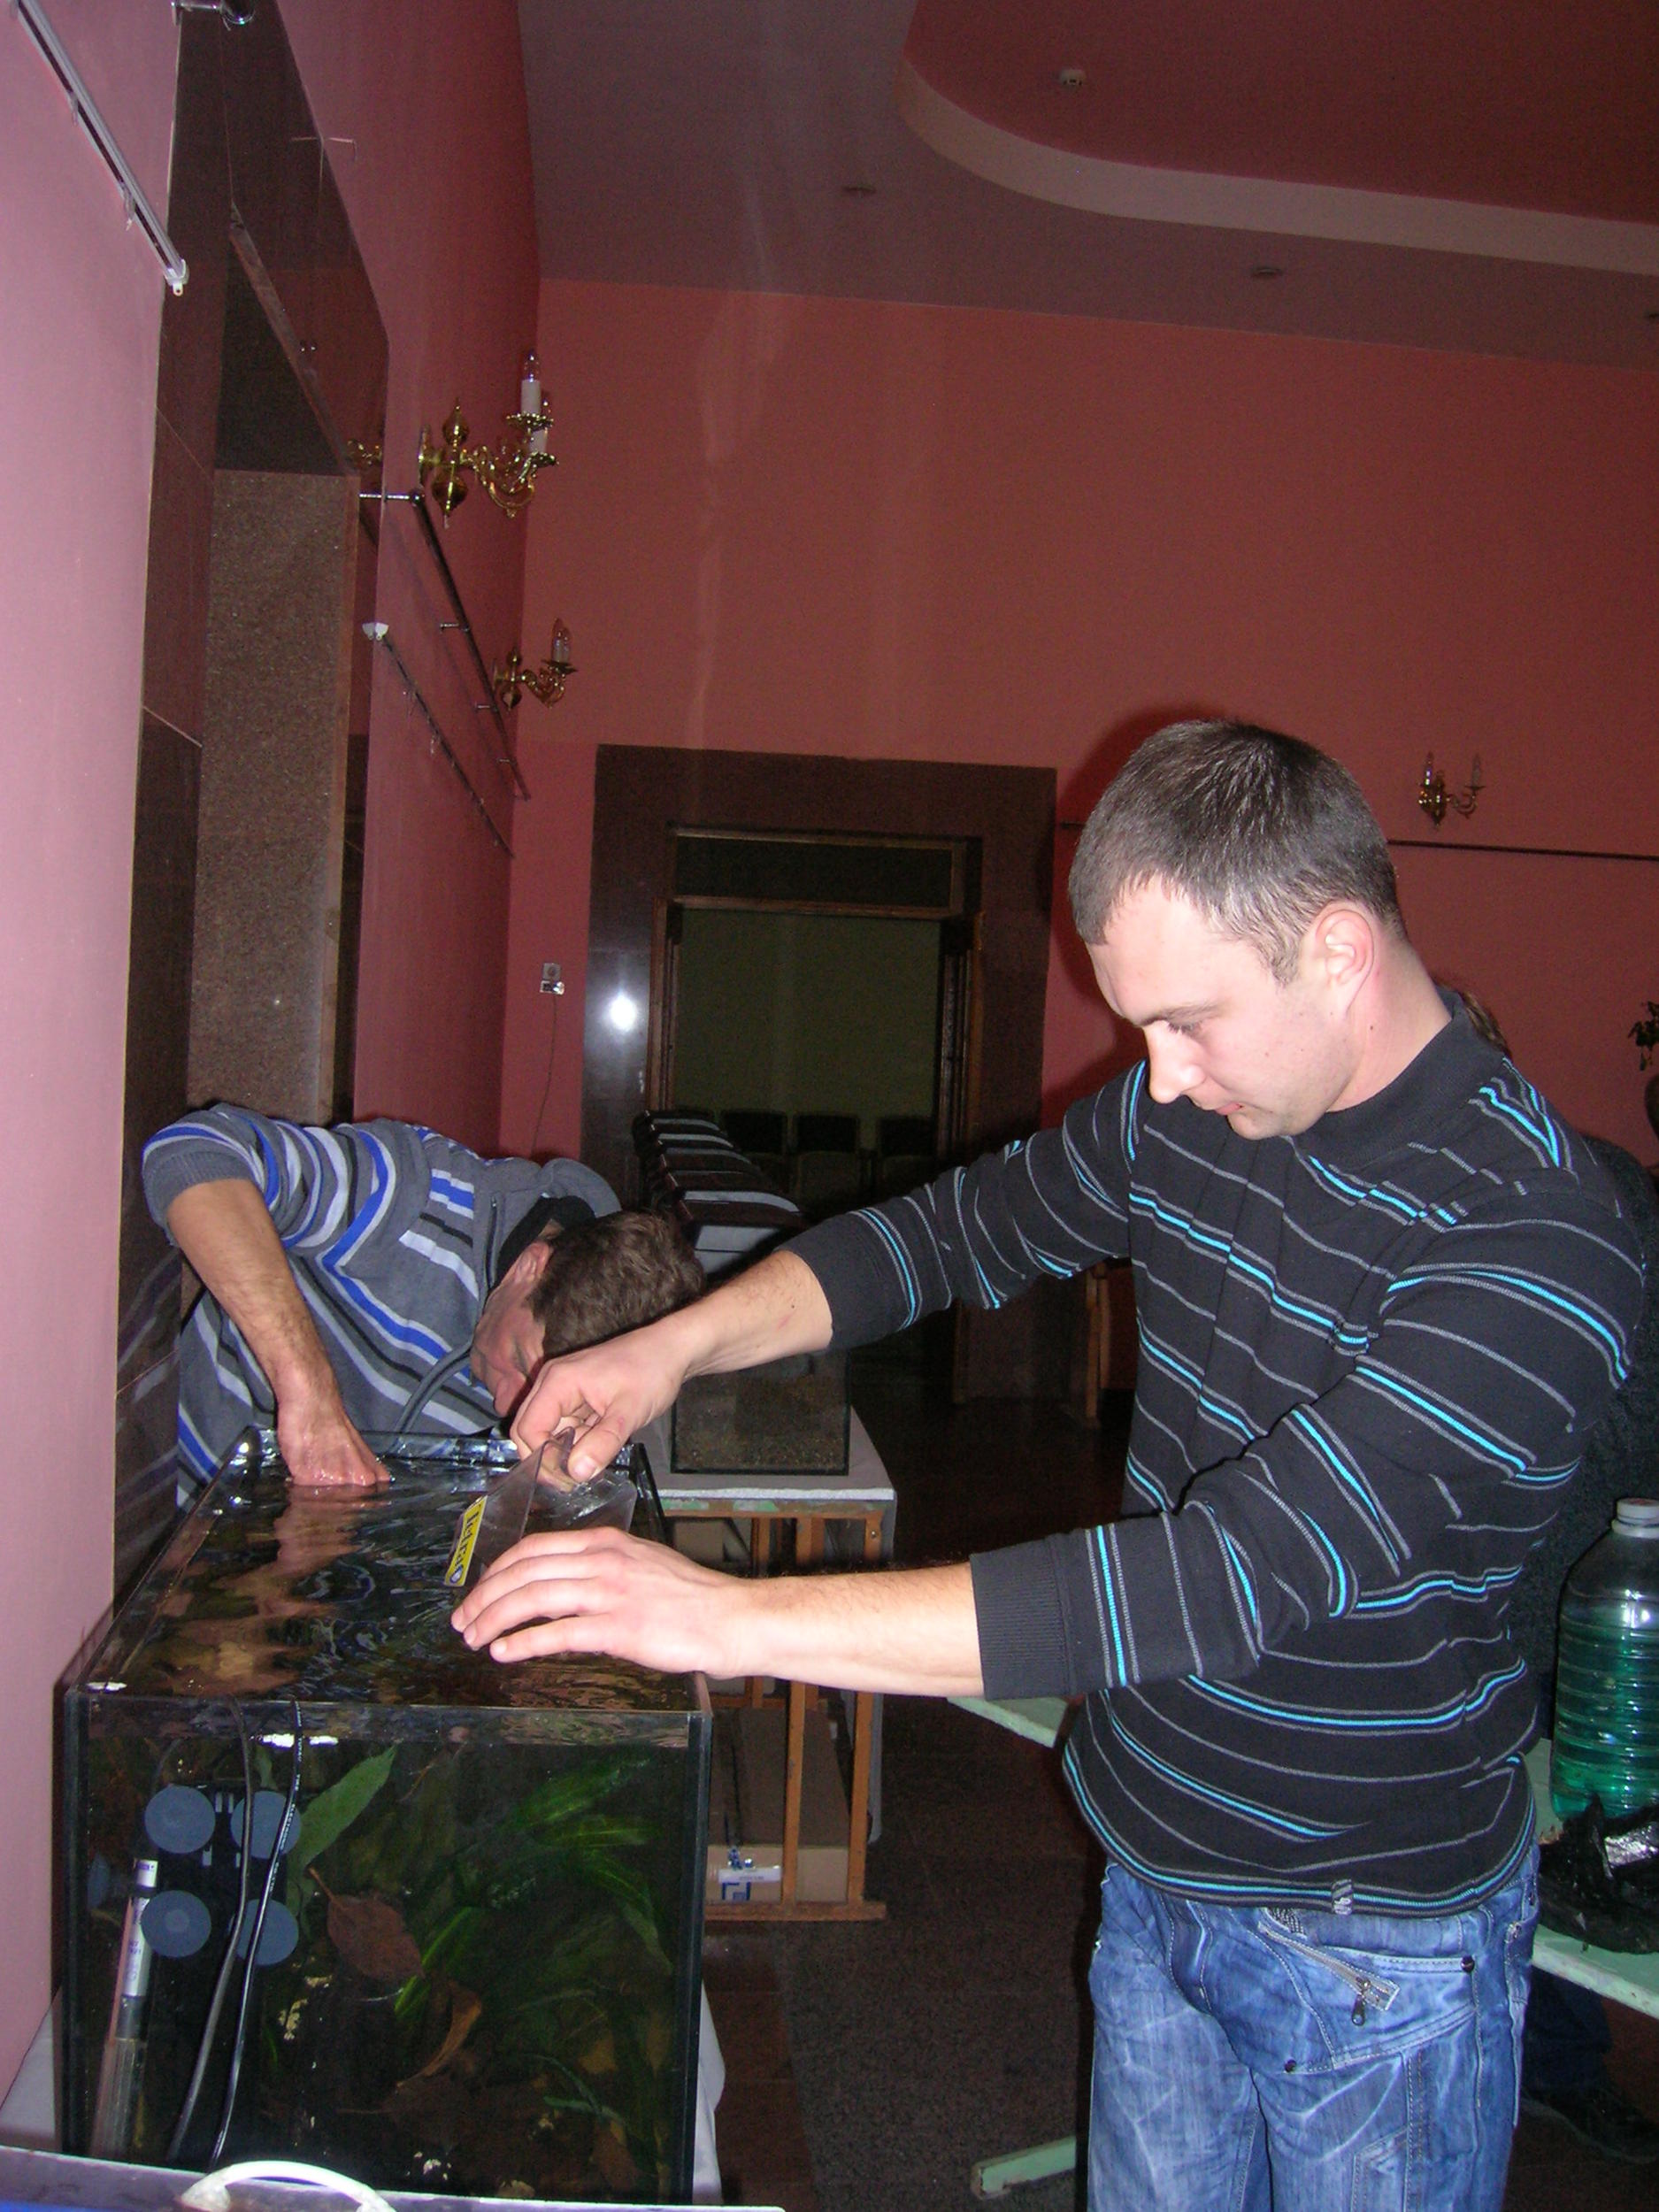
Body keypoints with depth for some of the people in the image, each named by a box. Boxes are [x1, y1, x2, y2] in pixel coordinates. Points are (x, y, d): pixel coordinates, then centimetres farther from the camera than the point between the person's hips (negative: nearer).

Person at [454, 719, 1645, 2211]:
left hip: (1375, 1946, -5)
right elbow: (958, 1227, 7)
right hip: (1154, 1872, 5)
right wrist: (682, 1342, -9)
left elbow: (1232, 1575, -36)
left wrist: (734, 1618, -38)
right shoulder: (1183, 1109, -7)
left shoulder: (1531, 1246, -29)